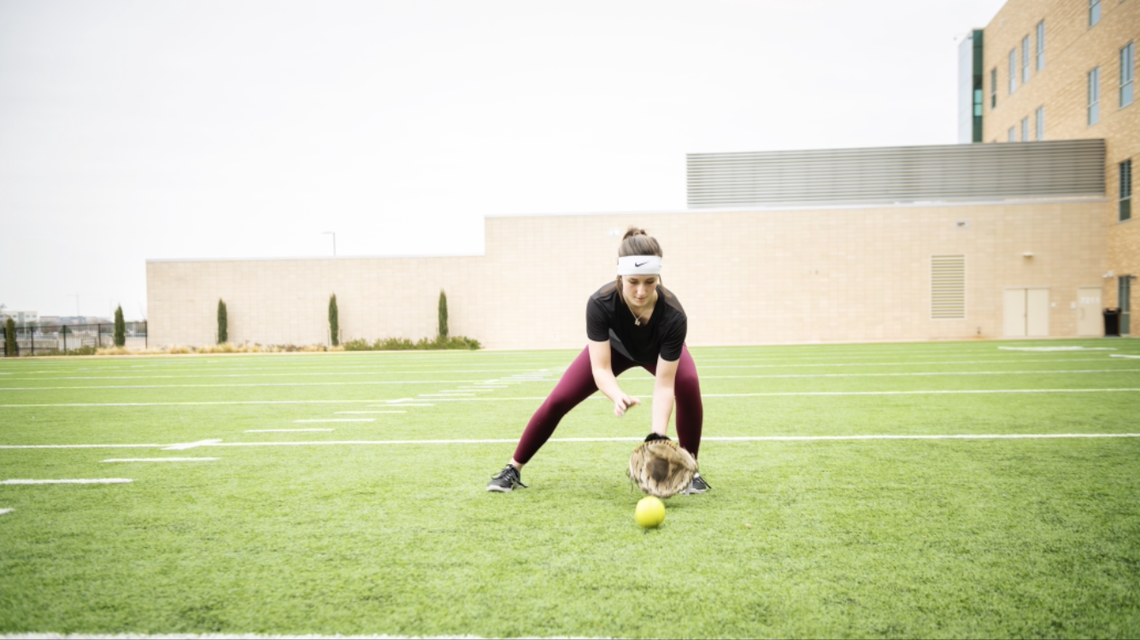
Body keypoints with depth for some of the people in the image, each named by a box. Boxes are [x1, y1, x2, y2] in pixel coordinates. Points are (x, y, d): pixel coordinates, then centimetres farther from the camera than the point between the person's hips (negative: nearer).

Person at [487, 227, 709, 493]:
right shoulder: (600, 303, -41)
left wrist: (658, 436, -51)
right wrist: (618, 397, -61)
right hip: (614, 346, 1)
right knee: (558, 400, -8)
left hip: (660, 350, 0)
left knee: (688, 384, -30)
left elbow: (664, 384, -39)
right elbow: (601, 369, -40)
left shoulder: (673, 315, -42)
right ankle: (513, 469, 10)